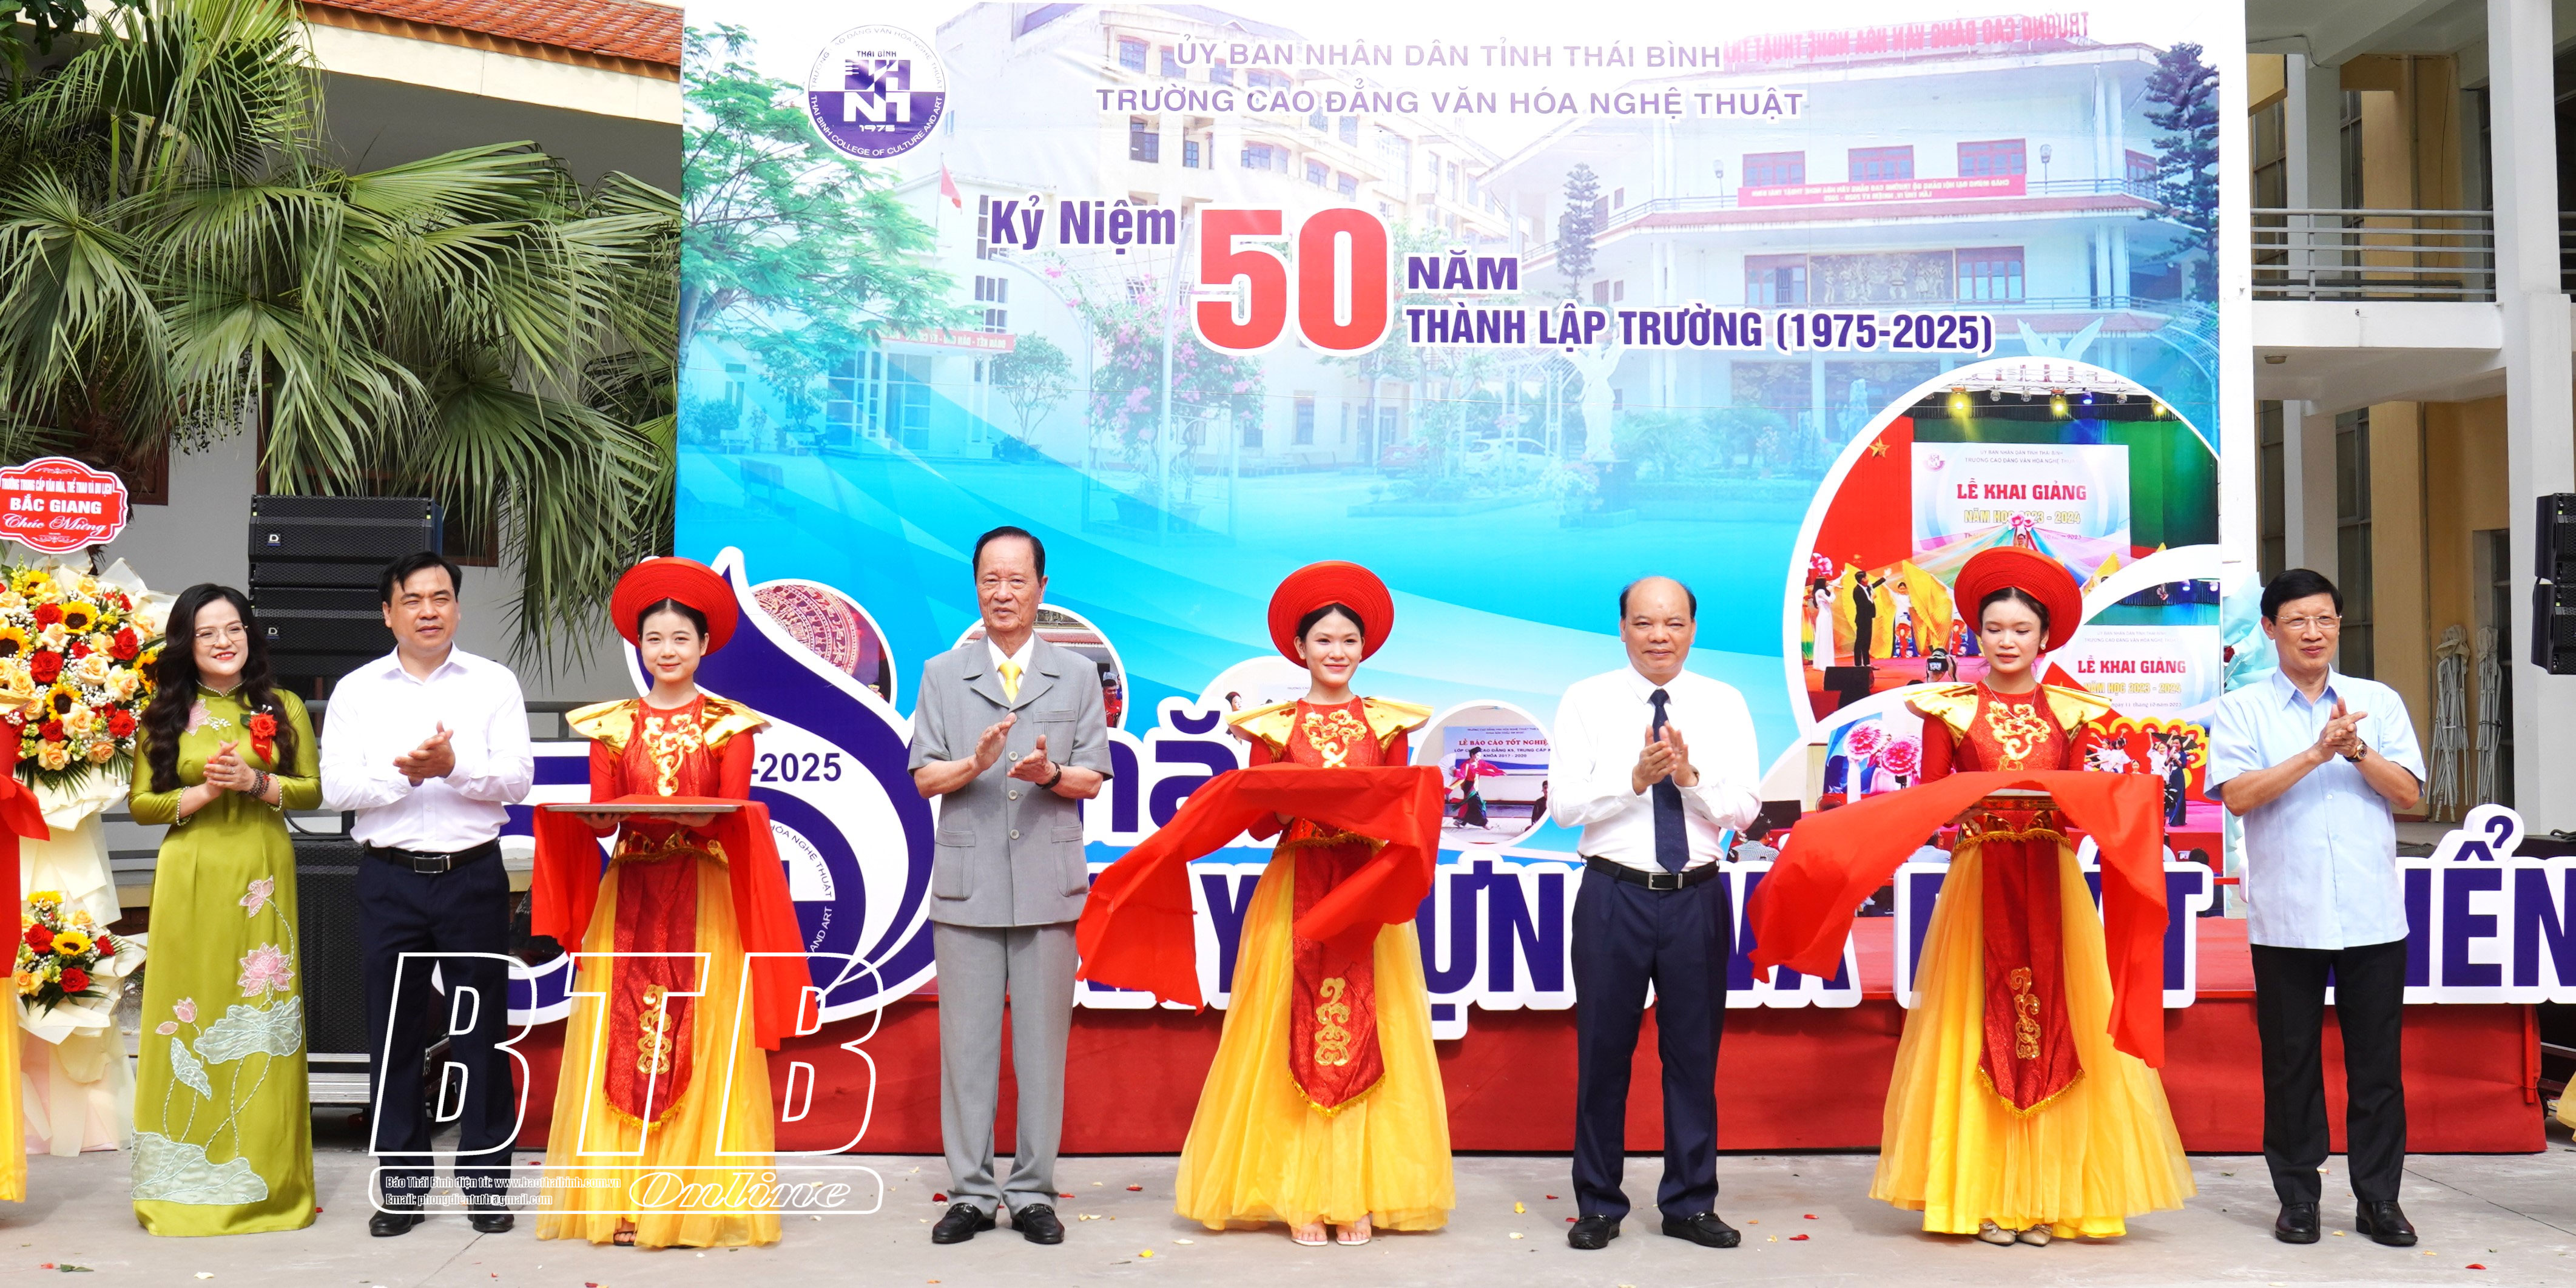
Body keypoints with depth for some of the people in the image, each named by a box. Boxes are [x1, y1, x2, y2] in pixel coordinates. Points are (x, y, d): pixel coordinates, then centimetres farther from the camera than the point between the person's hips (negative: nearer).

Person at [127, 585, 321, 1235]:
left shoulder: (284, 708, 9)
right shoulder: (165, 715, 7)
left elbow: (314, 790, 6)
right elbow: (141, 804, 5)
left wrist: (257, 782, -10)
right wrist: (202, 793, -11)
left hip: (262, 876, 0)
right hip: (190, 878, 0)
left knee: (263, 1018, 0)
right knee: (191, 1017, 0)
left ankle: (265, 1178, 8)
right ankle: (189, 1180, 9)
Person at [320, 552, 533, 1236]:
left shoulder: (494, 684, 6)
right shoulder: (356, 690, 8)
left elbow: (518, 777, -4)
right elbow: (335, 787, -2)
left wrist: (454, 766, -19)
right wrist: (404, 773, -17)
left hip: (474, 875, -1)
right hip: (390, 878, 1)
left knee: (481, 1029, 4)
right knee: (394, 1032, 6)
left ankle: (486, 1180, 14)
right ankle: (402, 1183, 18)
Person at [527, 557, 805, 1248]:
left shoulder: (729, 725, 5)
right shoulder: (612, 724, 11)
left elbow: (733, 812, -2)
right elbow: (598, 816, 6)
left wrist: (700, 816, -22)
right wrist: (602, 820, -16)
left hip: (706, 898, -2)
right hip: (628, 896, 2)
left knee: (703, 1043, -4)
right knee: (620, 1040, -2)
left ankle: (699, 1200, 0)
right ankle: (623, 1200, 3)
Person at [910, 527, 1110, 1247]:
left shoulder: (1078, 676, 10)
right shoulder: (942, 675, 10)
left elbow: (1093, 778, 5)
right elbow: (924, 777, 4)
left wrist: (1051, 774, -16)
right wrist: (974, 764, -16)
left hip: (1049, 882, 0)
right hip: (966, 884, 0)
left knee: (1043, 1040, 2)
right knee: (966, 1043, 3)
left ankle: (1033, 1193, 12)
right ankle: (971, 1193, 13)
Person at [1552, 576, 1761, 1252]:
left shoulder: (1724, 704, 5)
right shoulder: (1586, 701, 1)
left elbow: (1744, 809, -2)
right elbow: (1567, 805, -7)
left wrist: (1690, 776, -18)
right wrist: (1636, 777, -20)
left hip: (1698, 897, 2)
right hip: (1614, 894, -1)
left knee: (1695, 1051, 9)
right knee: (1603, 1051, 5)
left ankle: (1690, 1203, 22)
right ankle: (1599, 1204, 19)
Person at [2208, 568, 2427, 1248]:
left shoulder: (2379, 702, 10)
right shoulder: (2242, 710, 4)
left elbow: (2408, 791, 2)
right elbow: (2238, 795, -10)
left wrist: (2357, 750, -13)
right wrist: (2317, 753, -17)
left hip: (2372, 915, 2)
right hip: (2285, 919, -1)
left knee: (2377, 1062, 5)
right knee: (2290, 1062, 5)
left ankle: (2379, 1198, 15)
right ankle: (2298, 1198, 15)